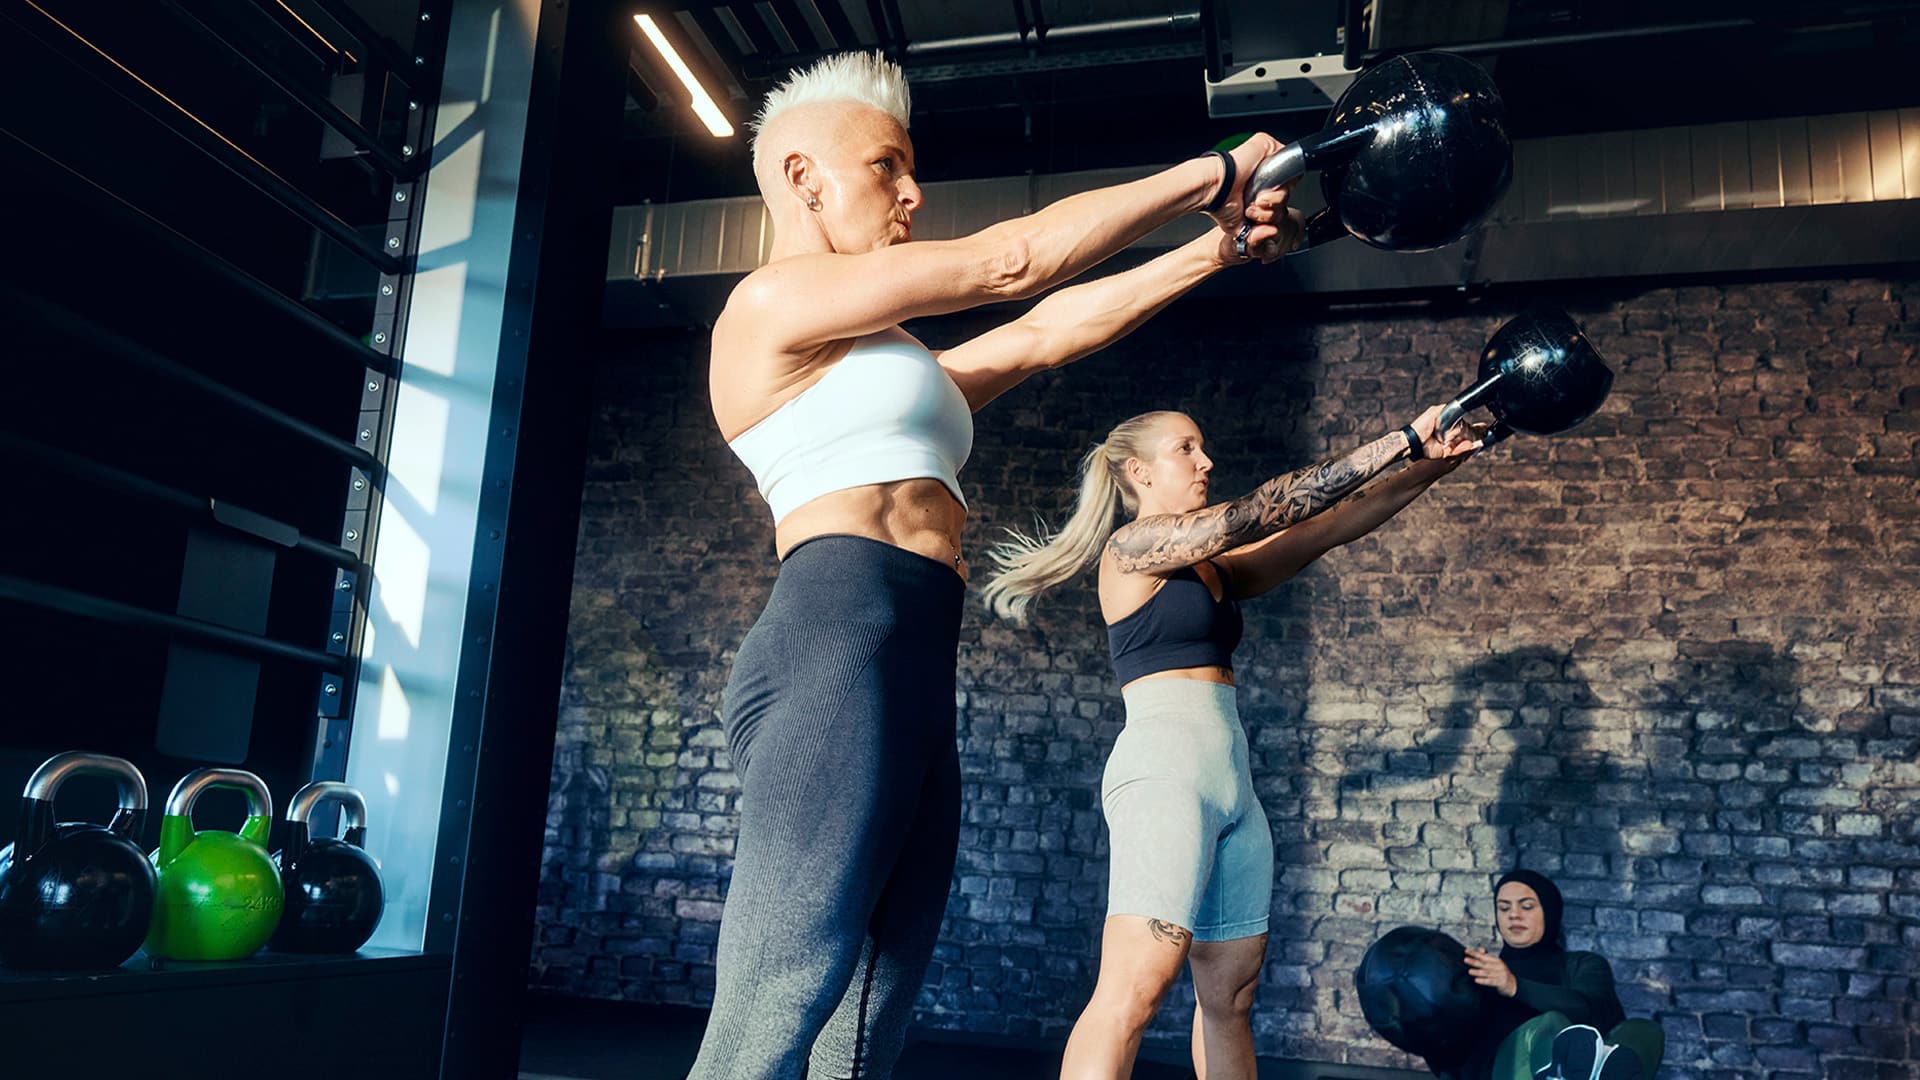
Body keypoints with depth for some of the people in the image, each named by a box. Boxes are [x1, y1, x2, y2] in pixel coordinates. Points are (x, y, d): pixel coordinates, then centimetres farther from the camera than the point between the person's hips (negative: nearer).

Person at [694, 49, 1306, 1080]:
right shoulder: (773, 300, 3)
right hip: (841, 648, -10)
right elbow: (1008, 263, -1)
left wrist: (1215, 250, 26)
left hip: (914, 680, 10)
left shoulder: (883, 363, 31)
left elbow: (1038, 334, 29)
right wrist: (1214, 173, 7)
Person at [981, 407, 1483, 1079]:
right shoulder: (1132, 547, -2)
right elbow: (1254, 514, -11)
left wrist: (1433, 467, 8)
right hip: (1164, 769, -9)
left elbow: (1333, 527, 17)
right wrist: (1400, 442, -8)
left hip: (1231, 781, 9)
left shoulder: (1216, 566, 21)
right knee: (1135, 987, -19)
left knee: (1230, 991, 8)